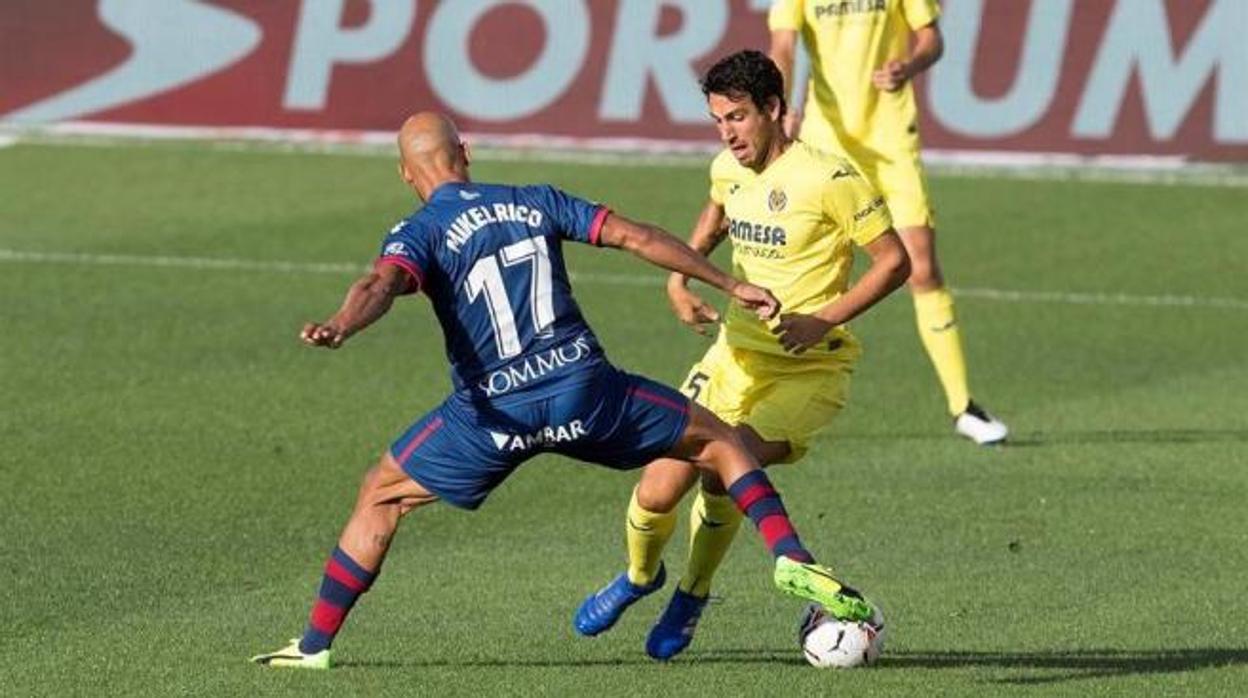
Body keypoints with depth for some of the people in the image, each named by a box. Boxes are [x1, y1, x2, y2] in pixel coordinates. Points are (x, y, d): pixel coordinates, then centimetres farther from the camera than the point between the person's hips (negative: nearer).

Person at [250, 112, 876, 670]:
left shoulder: (419, 234, 3)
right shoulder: (536, 203, 12)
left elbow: (383, 283, -20)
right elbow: (636, 237, 10)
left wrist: (341, 325, -39)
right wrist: (731, 285, 15)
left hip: (493, 412, -2)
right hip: (584, 388, 2)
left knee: (380, 497, 17)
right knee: (718, 442, 19)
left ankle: (314, 645, 14)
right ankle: (790, 558, 1)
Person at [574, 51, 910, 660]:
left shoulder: (829, 179, -17)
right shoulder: (728, 170, 4)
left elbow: (894, 262, -11)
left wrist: (824, 319, -20)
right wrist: (679, 278, 12)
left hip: (808, 369, -6)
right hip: (737, 354, 6)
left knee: (724, 470, -27)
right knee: (658, 491, -4)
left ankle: (693, 595, 2)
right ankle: (640, 576, 31)